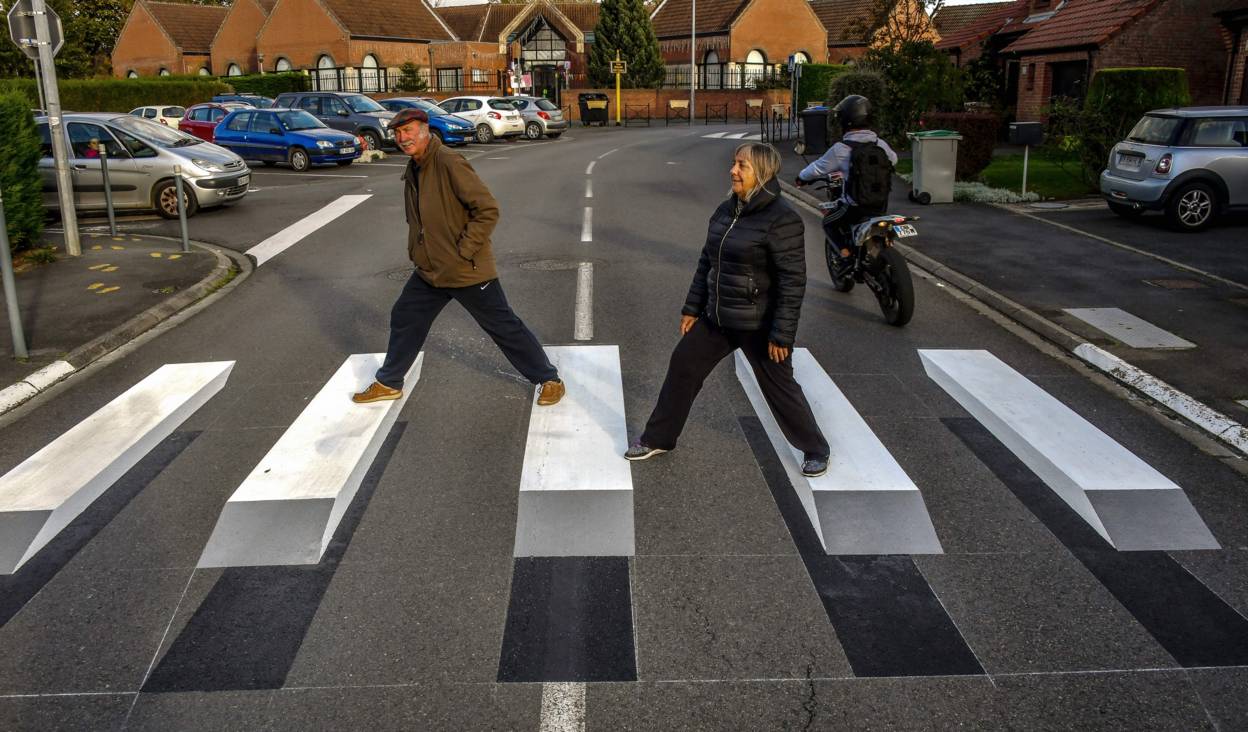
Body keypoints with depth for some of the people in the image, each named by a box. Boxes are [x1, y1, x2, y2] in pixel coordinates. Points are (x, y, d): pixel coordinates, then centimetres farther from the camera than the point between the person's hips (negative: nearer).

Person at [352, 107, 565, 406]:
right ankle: (389, 383, 36)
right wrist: (415, 250, 13)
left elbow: (488, 210, -22)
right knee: (404, 320, 17)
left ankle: (549, 379, 14)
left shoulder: (448, 163, -19)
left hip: (468, 270, -8)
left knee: (504, 326, 0)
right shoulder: (413, 169, 8)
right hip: (429, 270, 9)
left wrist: (463, 251, -21)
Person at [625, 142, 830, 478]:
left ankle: (815, 450, 28)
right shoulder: (726, 210, 5)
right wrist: (692, 308, 13)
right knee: (682, 367, 10)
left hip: (759, 324, -7)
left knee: (779, 387, 6)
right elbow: (706, 262, 13)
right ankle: (658, 438, 27)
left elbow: (793, 282, -19)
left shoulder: (782, 220, -19)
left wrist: (782, 334, -20)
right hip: (717, 317, 7)